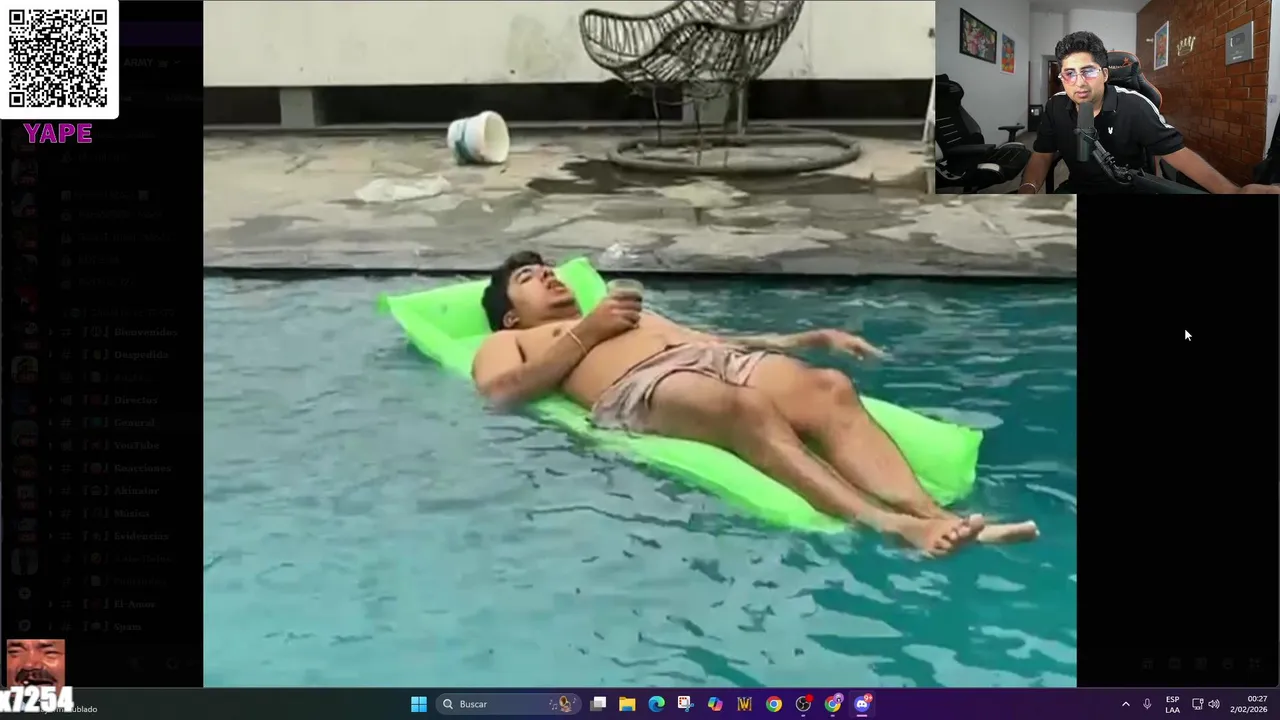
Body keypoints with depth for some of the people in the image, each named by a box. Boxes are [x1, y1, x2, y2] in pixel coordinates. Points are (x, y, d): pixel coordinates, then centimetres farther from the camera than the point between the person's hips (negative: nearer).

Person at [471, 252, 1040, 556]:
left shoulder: (627, 313, 45)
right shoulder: (508, 342, 29)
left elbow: (722, 341, 34)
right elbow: (501, 391, 3)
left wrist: (814, 337, 21)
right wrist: (587, 332, 3)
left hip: (710, 360, 6)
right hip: (638, 387, -6)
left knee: (830, 388, -27)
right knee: (747, 409, -39)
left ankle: (930, 513, -47)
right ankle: (885, 523, -58)